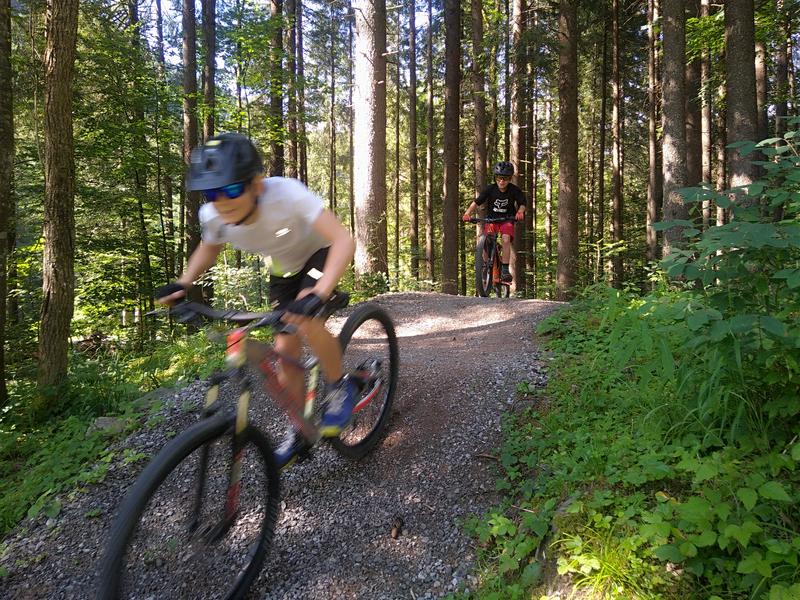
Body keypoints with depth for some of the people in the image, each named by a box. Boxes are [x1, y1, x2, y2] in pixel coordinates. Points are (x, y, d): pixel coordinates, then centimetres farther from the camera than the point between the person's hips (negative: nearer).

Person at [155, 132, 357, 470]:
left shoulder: (286, 194, -39)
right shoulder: (213, 217, -23)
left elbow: (343, 240, -43)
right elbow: (208, 249, 2)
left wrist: (319, 294, -56)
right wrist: (183, 284, -14)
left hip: (320, 255, -5)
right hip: (283, 269, 5)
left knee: (305, 320, -32)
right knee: (285, 353, 1)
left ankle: (340, 388, -5)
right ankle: (300, 434, 20)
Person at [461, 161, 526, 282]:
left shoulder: (514, 190, -11)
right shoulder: (490, 189, -12)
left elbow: (522, 204, -8)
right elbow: (476, 202, -16)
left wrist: (520, 212, -32)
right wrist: (468, 213, -33)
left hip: (507, 220, -1)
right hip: (491, 219, 1)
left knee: (506, 239, -25)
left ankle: (505, 269, -19)